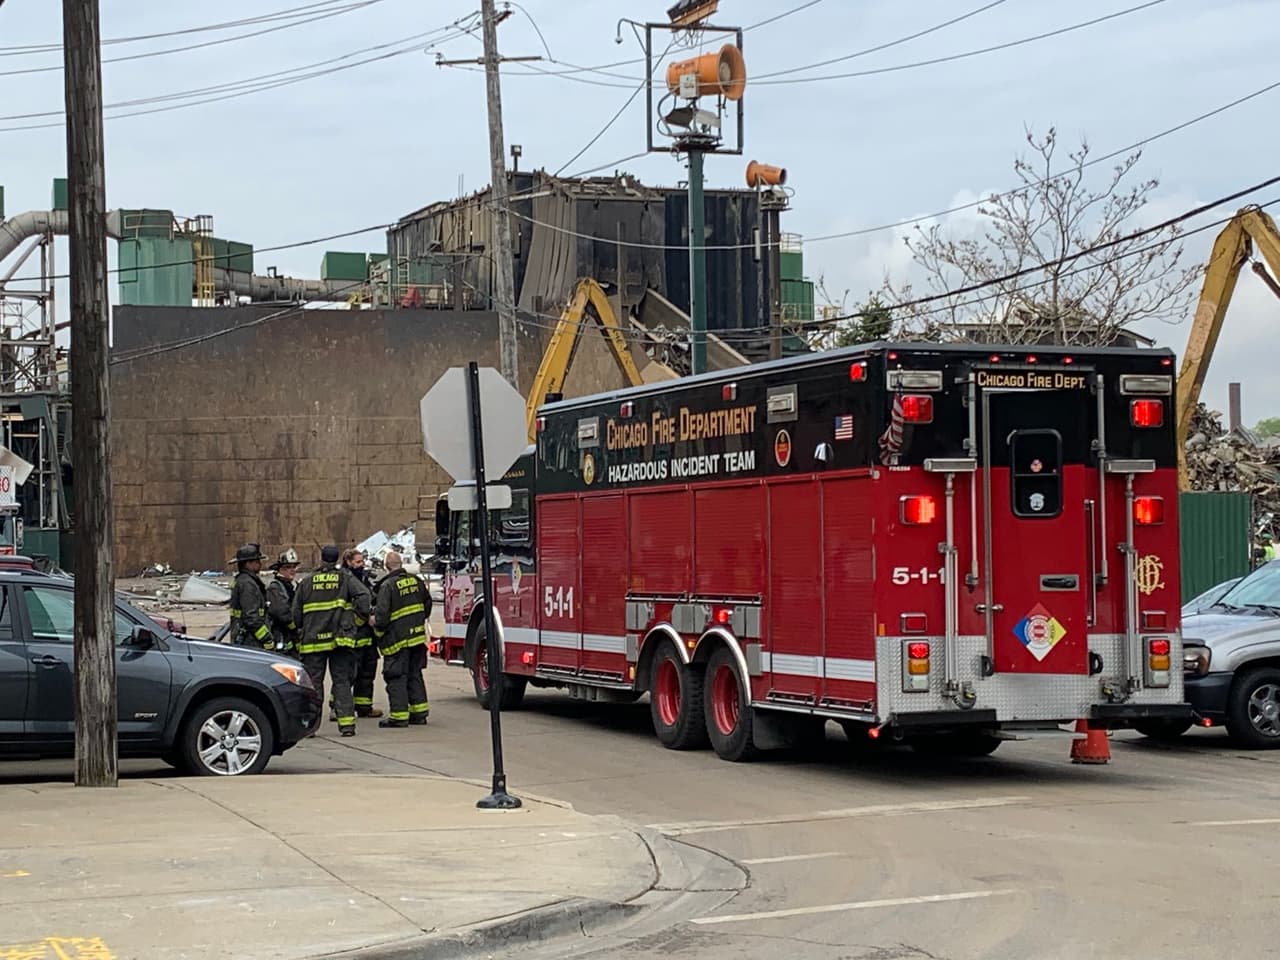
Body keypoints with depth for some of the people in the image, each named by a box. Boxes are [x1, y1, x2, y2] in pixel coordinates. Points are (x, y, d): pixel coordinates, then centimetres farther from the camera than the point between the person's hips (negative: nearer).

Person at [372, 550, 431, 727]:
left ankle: (399, 715, -2)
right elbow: (427, 604, 17)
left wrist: (378, 629, 2)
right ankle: (419, 712, 18)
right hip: (418, 636, 7)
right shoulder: (416, 581, 6)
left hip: (397, 638, -7)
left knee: (396, 676, -1)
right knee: (415, 674, 15)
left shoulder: (388, 586, -15)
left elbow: (381, 615, -17)